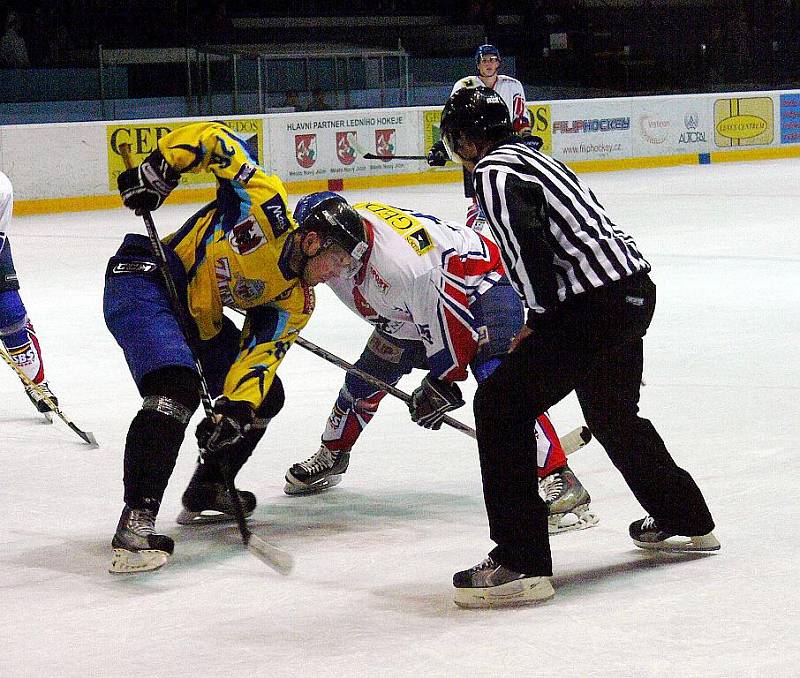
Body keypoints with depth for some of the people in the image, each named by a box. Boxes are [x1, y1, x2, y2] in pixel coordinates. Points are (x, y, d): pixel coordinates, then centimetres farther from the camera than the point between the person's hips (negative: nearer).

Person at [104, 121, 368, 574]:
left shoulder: (296, 300, 2)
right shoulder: (266, 206, -18)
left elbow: (262, 352, -8)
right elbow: (212, 139, -13)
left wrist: (236, 409, -24)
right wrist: (160, 168, -23)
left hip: (199, 317, 9)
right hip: (144, 281, -9)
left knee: (267, 396, 12)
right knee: (178, 390, -30)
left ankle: (206, 493, 28)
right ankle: (136, 521, -34)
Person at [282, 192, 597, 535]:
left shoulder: (401, 264, -41)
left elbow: (451, 319, -31)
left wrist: (442, 383, -22)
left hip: (477, 284, -9)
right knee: (367, 377, 13)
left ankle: (560, 480, -31)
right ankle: (331, 458, 38)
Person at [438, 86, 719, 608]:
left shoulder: (494, 172, -6)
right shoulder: (530, 158, 23)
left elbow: (529, 246, -20)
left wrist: (540, 317, -11)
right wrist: (544, 326, 30)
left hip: (594, 306, -10)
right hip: (635, 290, 10)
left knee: (500, 405, -7)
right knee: (612, 413, 29)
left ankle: (521, 564, -11)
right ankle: (686, 522, 47)